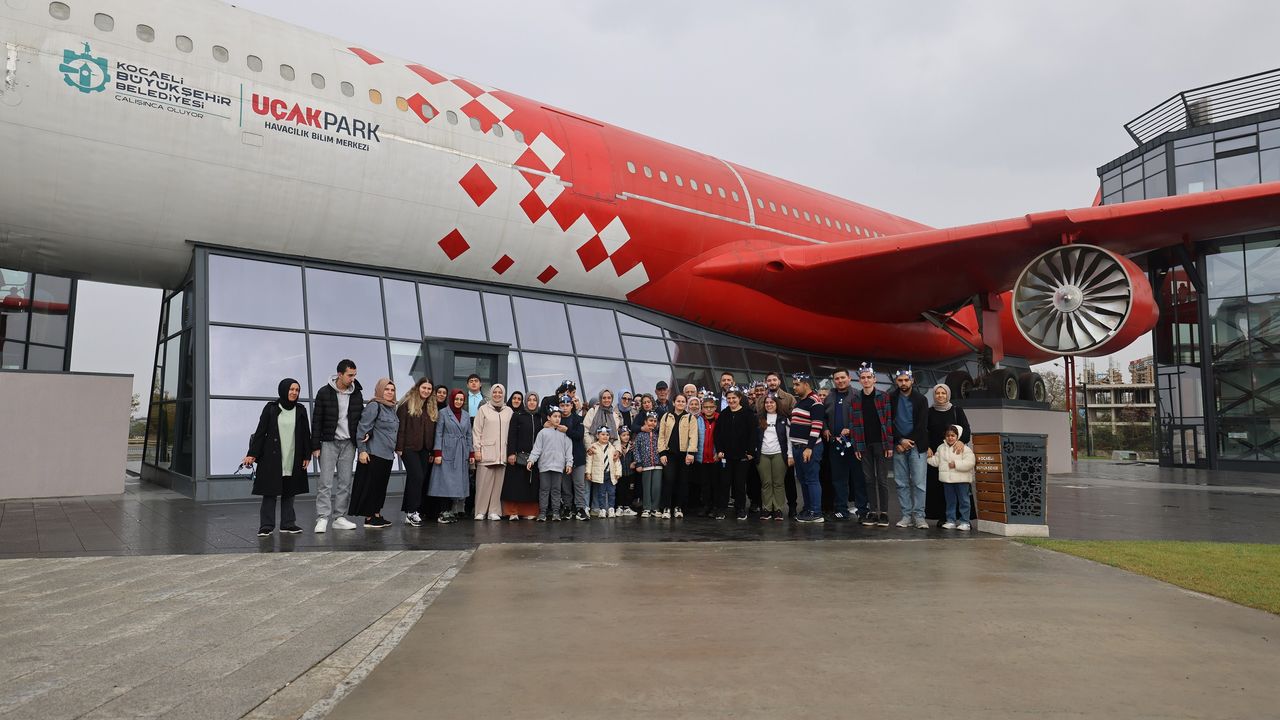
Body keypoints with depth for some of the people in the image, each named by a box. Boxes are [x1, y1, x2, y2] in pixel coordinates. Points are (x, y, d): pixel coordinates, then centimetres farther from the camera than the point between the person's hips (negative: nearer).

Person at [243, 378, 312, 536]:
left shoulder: (301, 410, 7)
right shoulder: (271, 408, 0)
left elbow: (306, 434, 9)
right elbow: (260, 432, -1)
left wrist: (307, 456, 5)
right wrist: (252, 454, -6)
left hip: (293, 460, 3)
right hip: (272, 458, -3)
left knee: (289, 492, 8)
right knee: (270, 492, -1)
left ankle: (287, 524, 15)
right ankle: (266, 526, 4)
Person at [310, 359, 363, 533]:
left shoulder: (357, 394, 5)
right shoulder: (324, 393, -5)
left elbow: (361, 418, 15)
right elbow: (316, 421, -4)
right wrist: (315, 446, -7)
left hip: (349, 443, 4)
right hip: (329, 442, -4)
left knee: (345, 481, 5)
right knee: (325, 481, -7)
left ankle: (339, 517, 11)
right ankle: (322, 518, -6)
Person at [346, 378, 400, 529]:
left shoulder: (392, 408, 14)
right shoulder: (373, 406, -11)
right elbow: (363, 429, -15)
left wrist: (395, 449, 12)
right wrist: (362, 450, -18)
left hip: (388, 454, 8)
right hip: (374, 454, -8)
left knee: (381, 486, 12)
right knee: (371, 485, -2)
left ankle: (376, 515, 19)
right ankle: (369, 518, 3)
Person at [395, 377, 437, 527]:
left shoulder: (432, 408, 15)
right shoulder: (407, 405, -2)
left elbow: (432, 431, 13)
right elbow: (400, 426, -7)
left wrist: (432, 450, 8)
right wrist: (399, 447, -11)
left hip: (424, 449, 6)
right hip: (410, 448, -6)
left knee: (422, 479, 5)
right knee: (417, 477, -14)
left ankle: (409, 514, 12)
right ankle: (412, 512, -8)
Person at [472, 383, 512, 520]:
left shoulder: (509, 411, 12)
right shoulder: (483, 409, 6)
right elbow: (476, 430, 3)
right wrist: (477, 449, -4)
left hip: (502, 453, 2)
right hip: (486, 451, -2)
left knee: (498, 482, 1)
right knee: (484, 481, -4)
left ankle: (494, 511, 7)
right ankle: (480, 511, 3)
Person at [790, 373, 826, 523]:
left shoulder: (814, 402, -13)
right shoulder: (798, 401, 16)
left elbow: (817, 426, -18)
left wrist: (809, 448, -21)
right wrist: (794, 446, 21)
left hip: (809, 448, -10)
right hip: (797, 447, 10)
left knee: (811, 480, -7)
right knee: (802, 479, 14)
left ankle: (816, 513, -2)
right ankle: (808, 509, 24)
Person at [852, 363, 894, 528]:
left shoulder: (884, 397, 0)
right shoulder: (856, 399, 8)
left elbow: (889, 421, -4)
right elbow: (855, 424, 6)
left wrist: (889, 445, -10)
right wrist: (856, 447, 1)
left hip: (881, 443, -3)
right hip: (865, 445, 3)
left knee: (882, 479, 1)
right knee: (869, 479, 6)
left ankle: (884, 513, 6)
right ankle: (872, 512, 11)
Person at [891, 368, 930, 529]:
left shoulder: (921, 400, 5)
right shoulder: (891, 399, 7)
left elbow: (922, 425, -1)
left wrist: (909, 441, -8)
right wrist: (900, 441, -8)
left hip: (917, 446, -1)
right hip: (898, 446, 2)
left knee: (919, 483, -5)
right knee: (902, 483, 2)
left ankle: (919, 517, -1)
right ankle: (907, 516, 7)